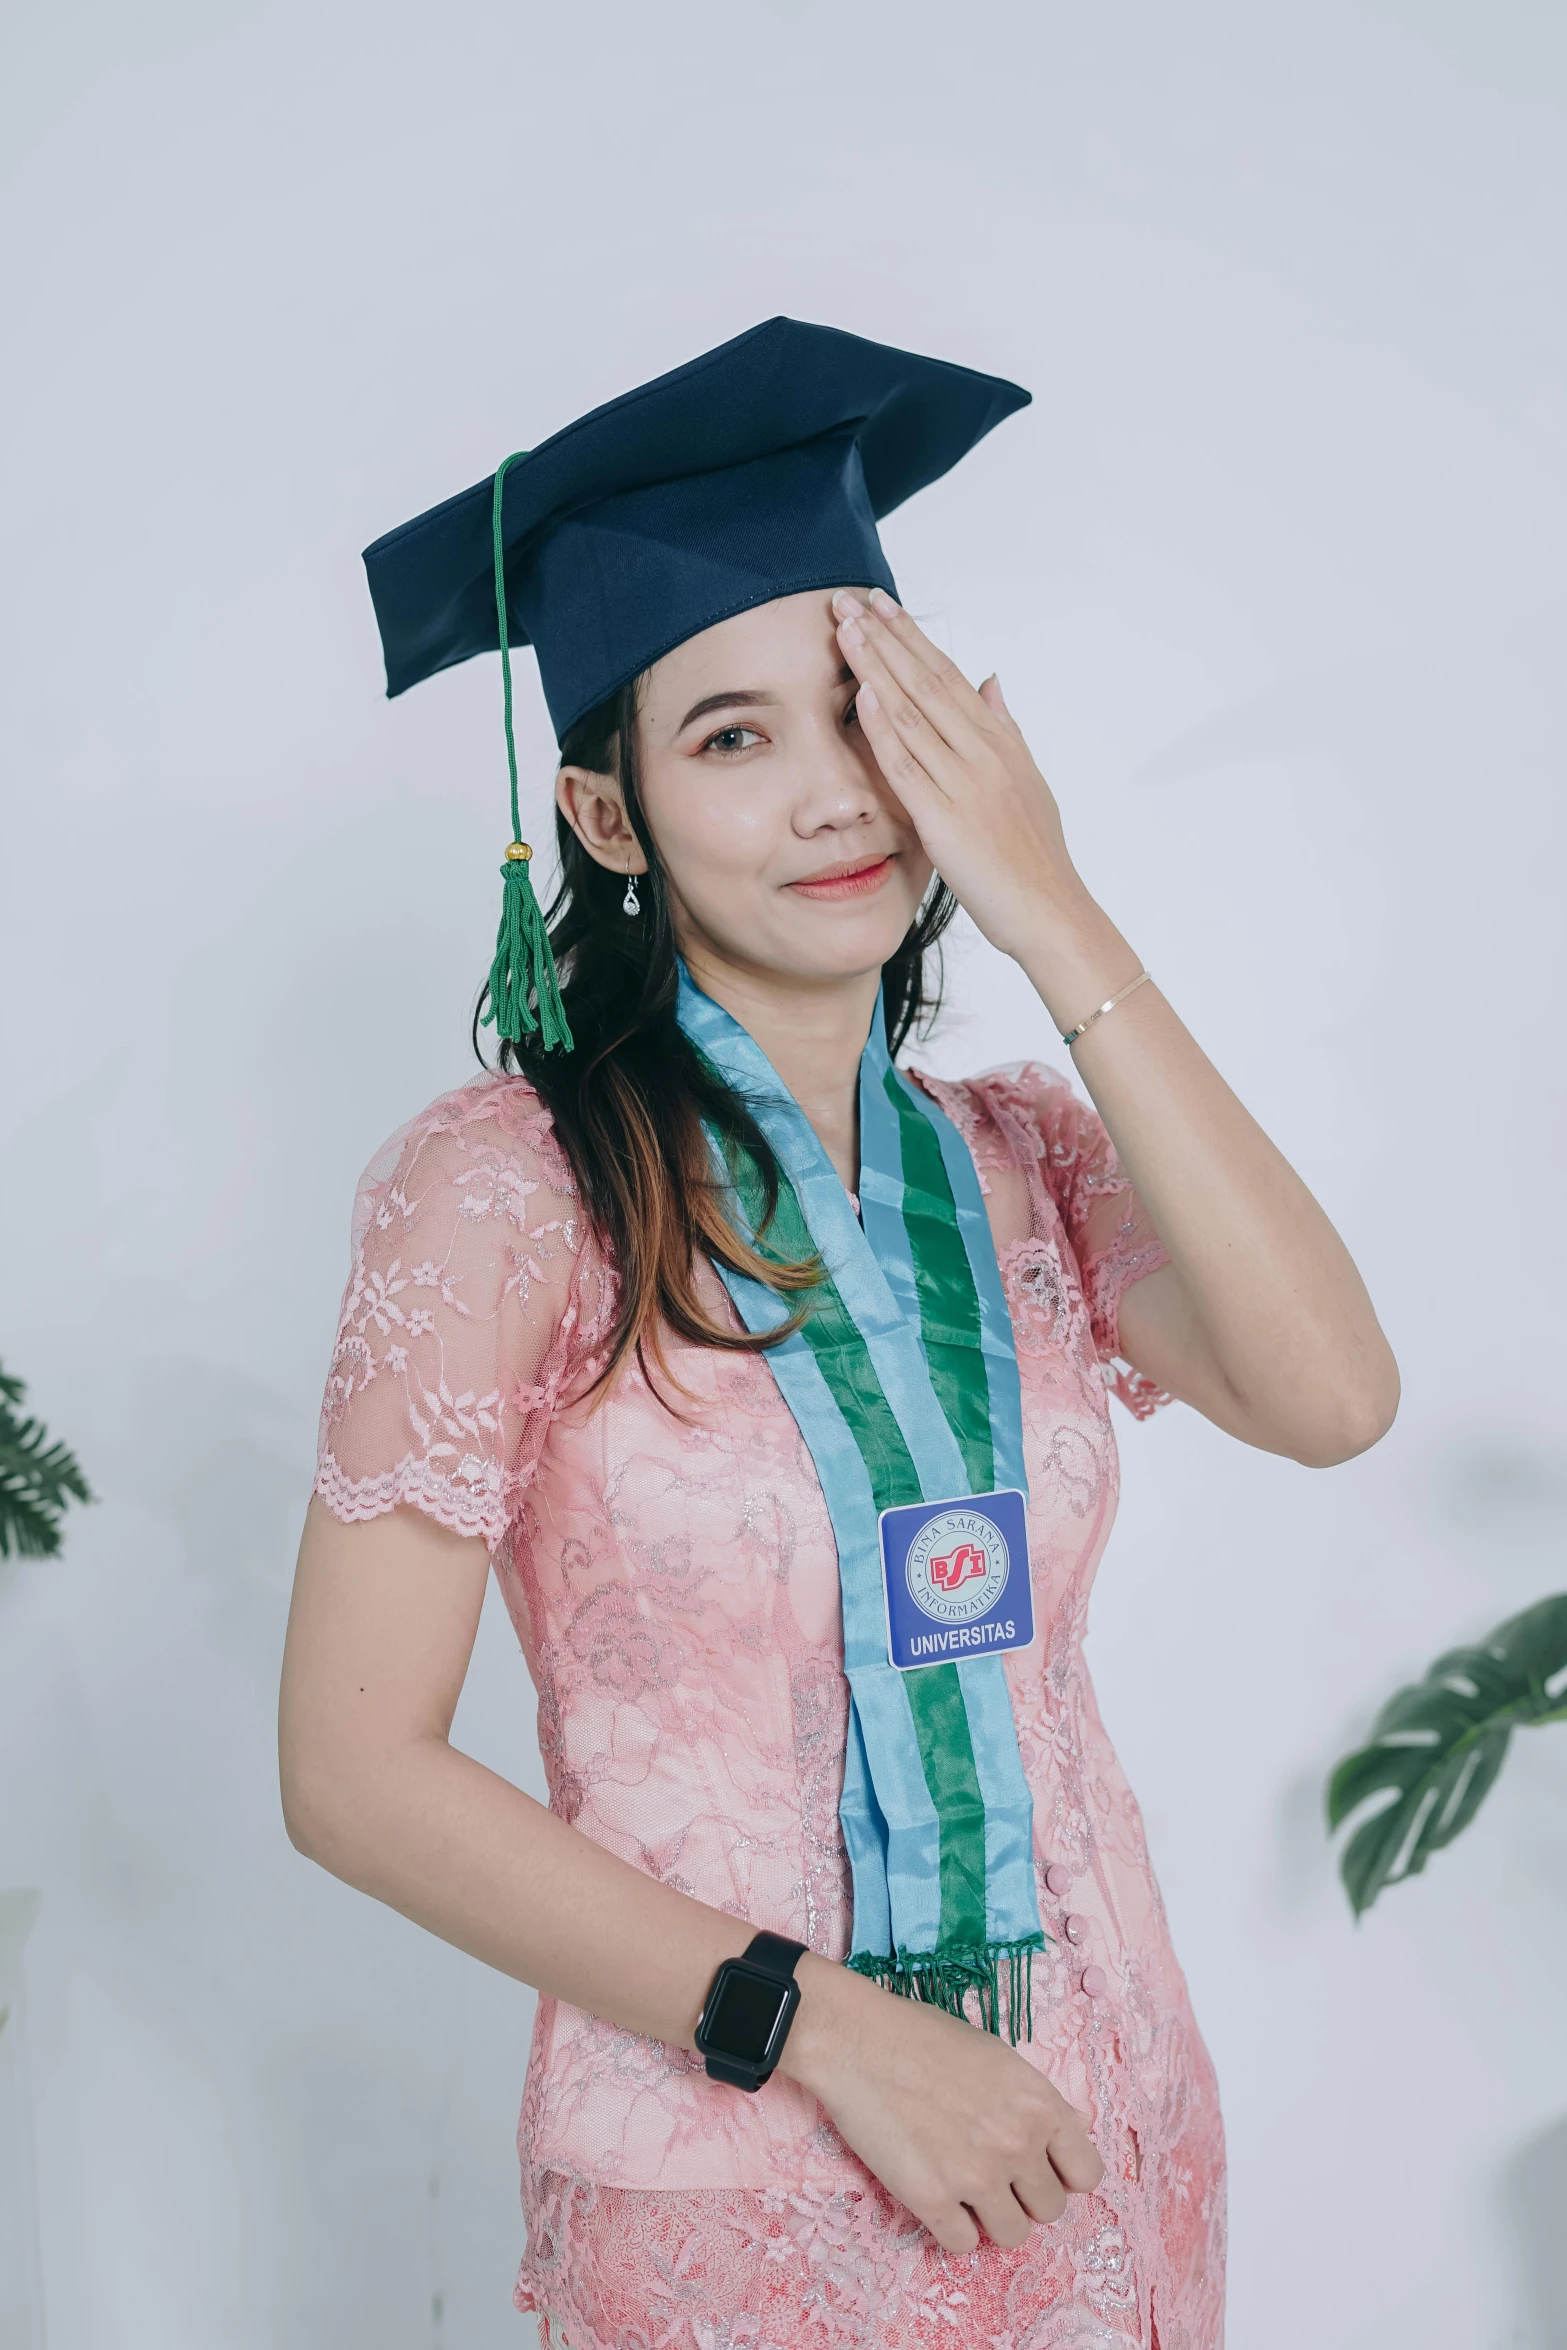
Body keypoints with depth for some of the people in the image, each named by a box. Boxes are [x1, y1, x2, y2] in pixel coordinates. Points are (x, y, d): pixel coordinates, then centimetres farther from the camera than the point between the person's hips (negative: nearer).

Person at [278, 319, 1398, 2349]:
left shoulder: (1029, 1166, 1)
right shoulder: (511, 1189, -13)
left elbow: (1330, 1400, -17)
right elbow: (356, 1767, -13)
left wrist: (1056, 925, -18)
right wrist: (817, 2023, -18)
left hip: (1094, 2159, 5)